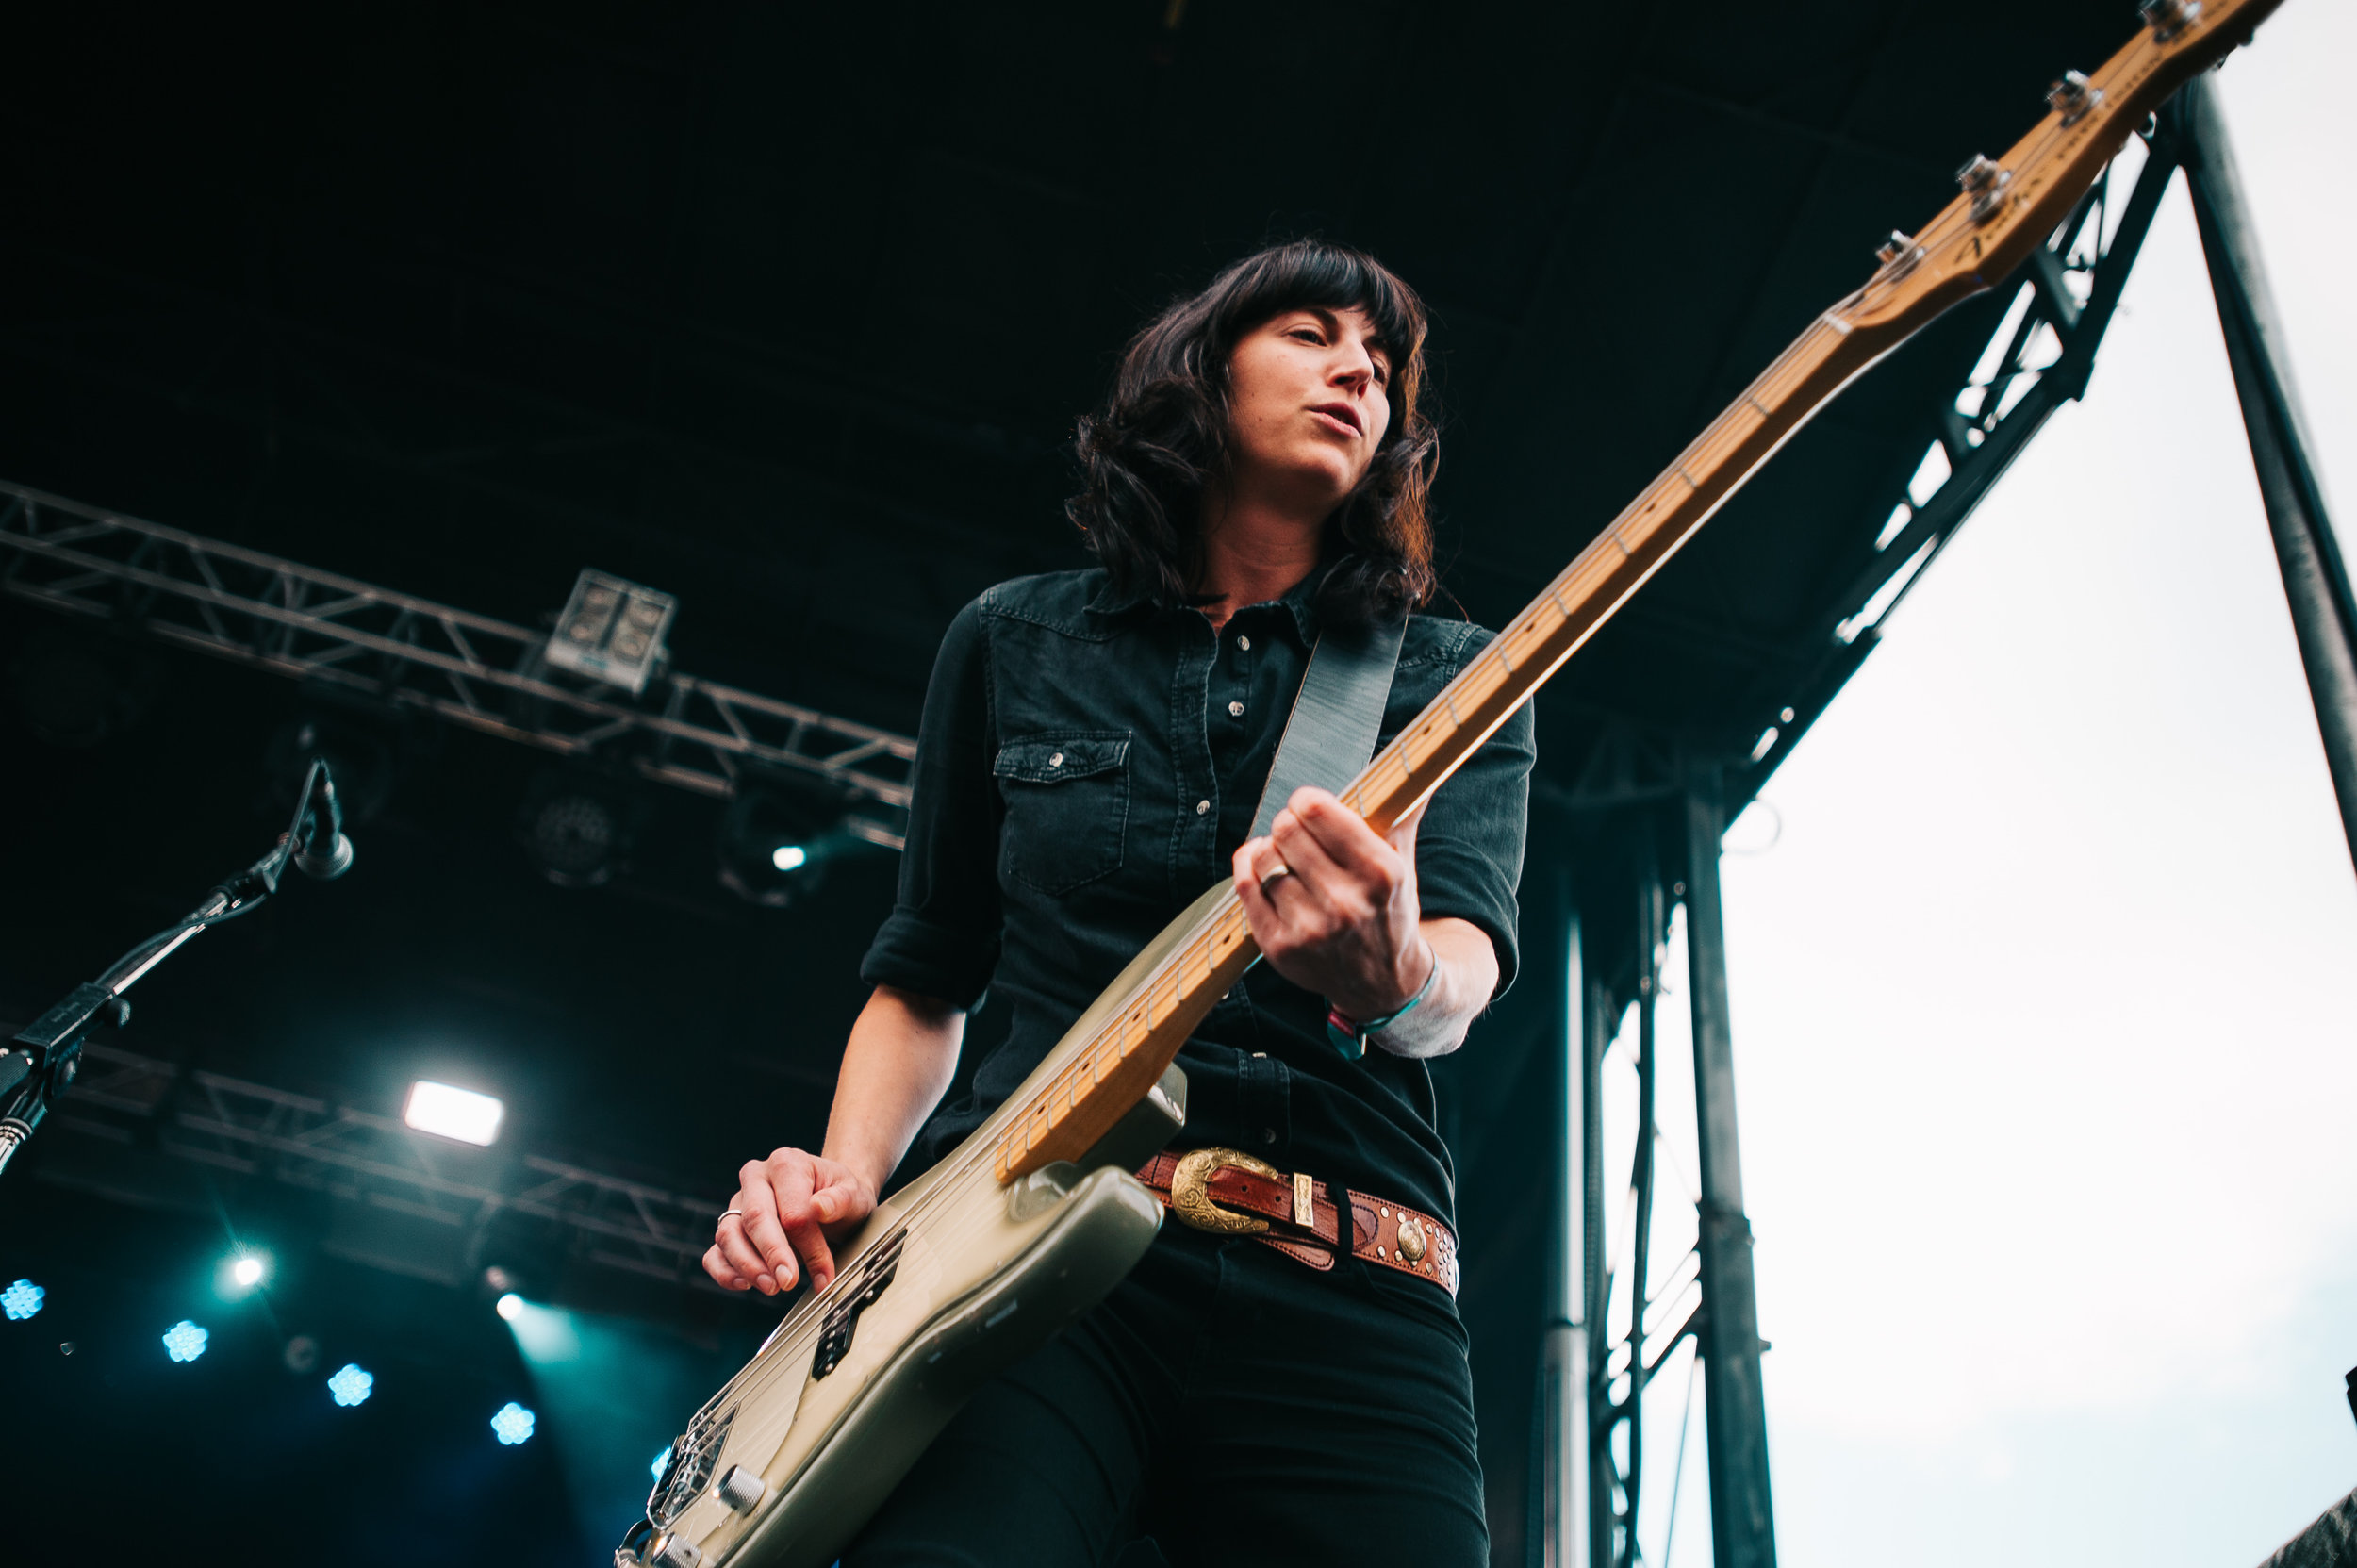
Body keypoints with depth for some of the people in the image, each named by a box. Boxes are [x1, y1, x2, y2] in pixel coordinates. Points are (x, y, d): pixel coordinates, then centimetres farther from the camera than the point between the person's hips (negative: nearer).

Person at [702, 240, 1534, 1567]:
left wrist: (1395, 984, -31)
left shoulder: (1449, 678, 12)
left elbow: (1471, 952, -7)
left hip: (1343, 1285, 1)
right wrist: (846, 1184, 2)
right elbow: (926, 975, 20)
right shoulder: (1014, 643, 15)